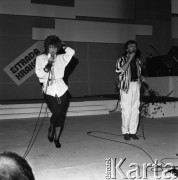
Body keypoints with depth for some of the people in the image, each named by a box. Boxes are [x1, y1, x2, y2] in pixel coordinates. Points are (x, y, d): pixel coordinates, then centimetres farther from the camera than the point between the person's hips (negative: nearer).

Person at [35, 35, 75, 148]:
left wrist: (63, 46, 5)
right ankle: (51, 130, 20)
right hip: (49, 91, -2)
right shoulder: (40, 58, 5)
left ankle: (56, 138, 22)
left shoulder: (61, 58, 8)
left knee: (61, 115, 5)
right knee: (57, 113, -13)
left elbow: (71, 52, -7)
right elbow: (39, 74, -4)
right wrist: (48, 65, -16)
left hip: (61, 90, 2)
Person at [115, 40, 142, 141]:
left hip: (136, 85, 5)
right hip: (126, 86, -5)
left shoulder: (137, 60, 17)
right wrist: (129, 59, -15)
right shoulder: (122, 59, 1)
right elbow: (120, 71, -17)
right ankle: (125, 132, 5)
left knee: (135, 110, 4)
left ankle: (133, 132, 12)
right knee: (126, 110, -6)